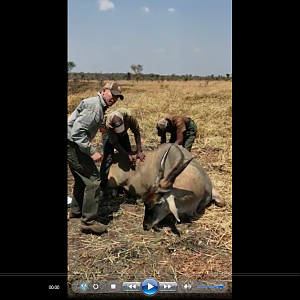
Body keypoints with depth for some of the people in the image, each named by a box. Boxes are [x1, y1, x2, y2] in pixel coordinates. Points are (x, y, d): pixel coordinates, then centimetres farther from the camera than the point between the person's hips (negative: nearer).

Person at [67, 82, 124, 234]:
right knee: (93, 180, -8)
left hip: (73, 146, 11)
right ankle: (89, 221, 1)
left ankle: (76, 211, 39)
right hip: (72, 146, -11)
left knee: (83, 178, 23)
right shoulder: (94, 106, -19)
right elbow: (77, 131, -26)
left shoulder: (98, 105, 14)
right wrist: (92, 152, -26)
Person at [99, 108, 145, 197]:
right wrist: (127, 155, -31)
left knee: (129, 154, -1)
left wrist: (139, 151, -23)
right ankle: (102, 188, -11)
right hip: (108, 133, -4)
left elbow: (136, 133, -24)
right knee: (108, 158, -17)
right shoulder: (108, 124, -42)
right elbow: (115, 143, -31)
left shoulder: (129, 115, -38)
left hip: (123, 134, 4)